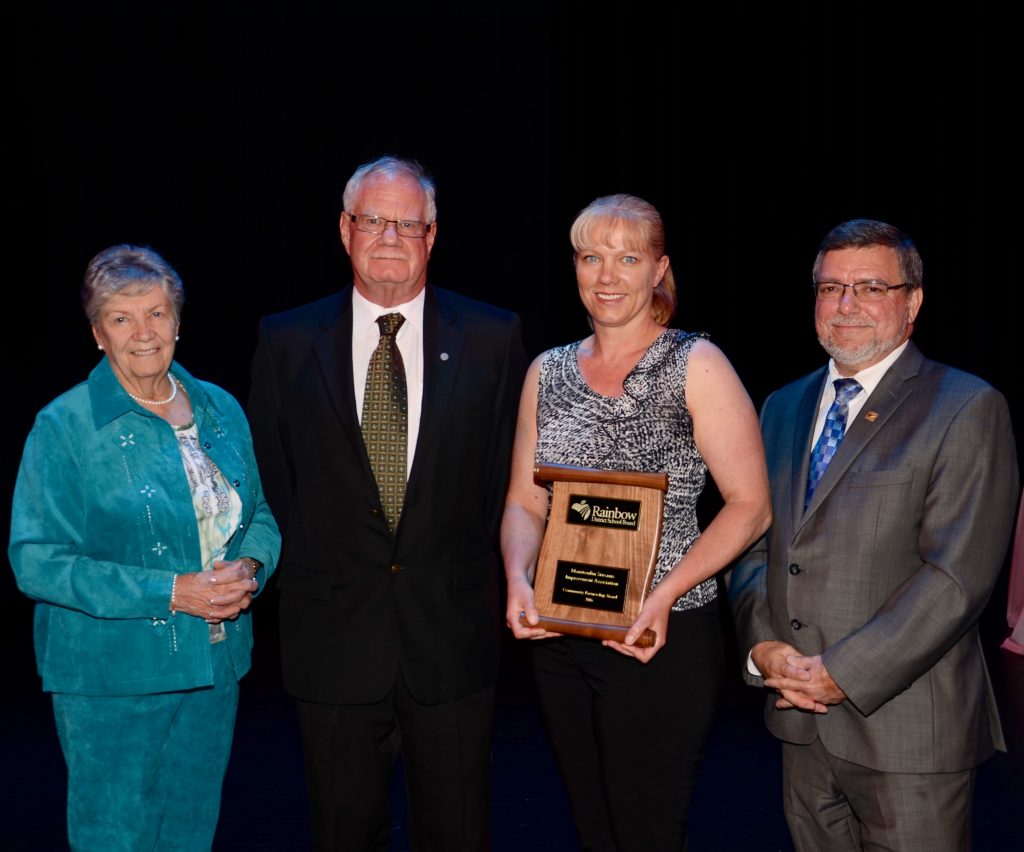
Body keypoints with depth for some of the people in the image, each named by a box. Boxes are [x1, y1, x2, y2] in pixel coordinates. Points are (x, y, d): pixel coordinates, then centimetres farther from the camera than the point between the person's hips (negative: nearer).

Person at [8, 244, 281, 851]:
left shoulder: (220, 410, 6)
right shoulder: (64, 426, -10)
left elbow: (260, 514, 15)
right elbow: (37, 560, -15)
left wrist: (249, 567, -9)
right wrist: (170, 593, -21)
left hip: (215, 664, 5)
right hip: (111, 676, -5)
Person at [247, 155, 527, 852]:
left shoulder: (493, 338, 0)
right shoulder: (287, 342, 2)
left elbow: (509, 473, 3)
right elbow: (272, 478, 7)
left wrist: (477, 581, 0)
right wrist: (309, 573, 4)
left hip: (454, 632, 0)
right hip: (333, 633, 1)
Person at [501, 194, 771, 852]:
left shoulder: (696, 366, -6)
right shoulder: (547, 372, 8)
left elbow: (750, 506, -8)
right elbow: (524, 502, 12)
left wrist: (665, 593, -19)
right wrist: (519, 580, -7)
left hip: (665, 637, -4)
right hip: (560, 637, 5)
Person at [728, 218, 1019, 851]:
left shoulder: (968, 410, -7)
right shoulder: (783, 408, 13)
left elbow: (958, 574, -15)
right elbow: (754, 544, 12)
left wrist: (842, 673, -17)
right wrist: (764, 646, -5)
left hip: (907, 728, -5)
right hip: (803, 722, 5)